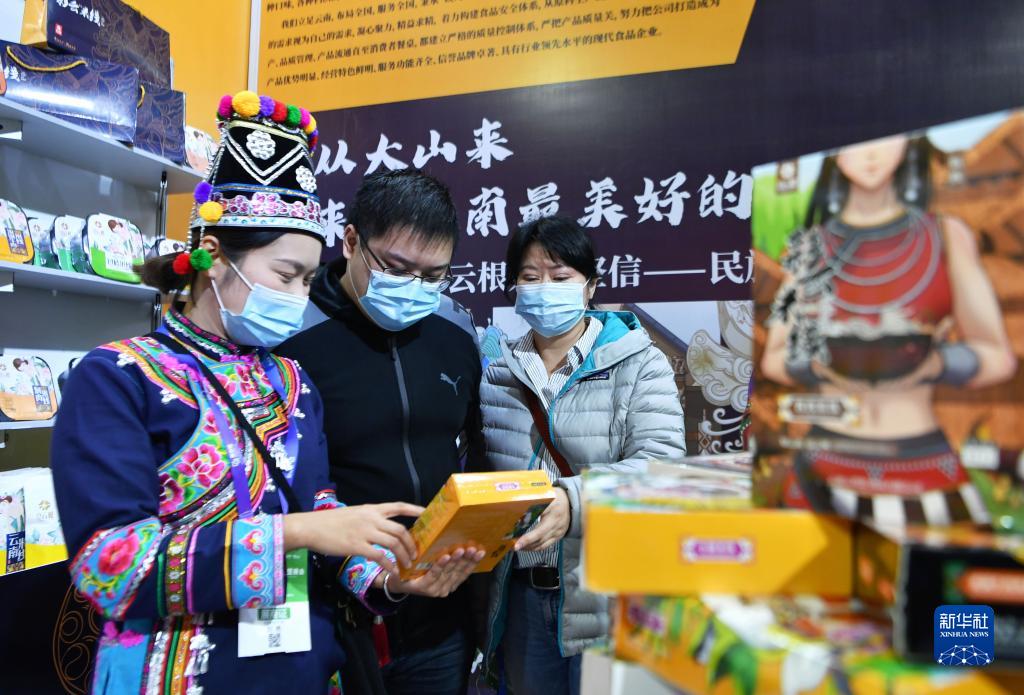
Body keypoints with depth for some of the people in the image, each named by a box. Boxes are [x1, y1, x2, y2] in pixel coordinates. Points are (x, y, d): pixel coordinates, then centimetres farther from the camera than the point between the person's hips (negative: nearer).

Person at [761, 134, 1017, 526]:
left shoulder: (946, 237, 2)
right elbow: (773, 358, 7)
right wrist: (818, 366, -13)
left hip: (924, 465, -1)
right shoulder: (810, 248, 5)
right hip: (829, 462, 1)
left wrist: (933, 364, -15)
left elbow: (998, 357, 3)